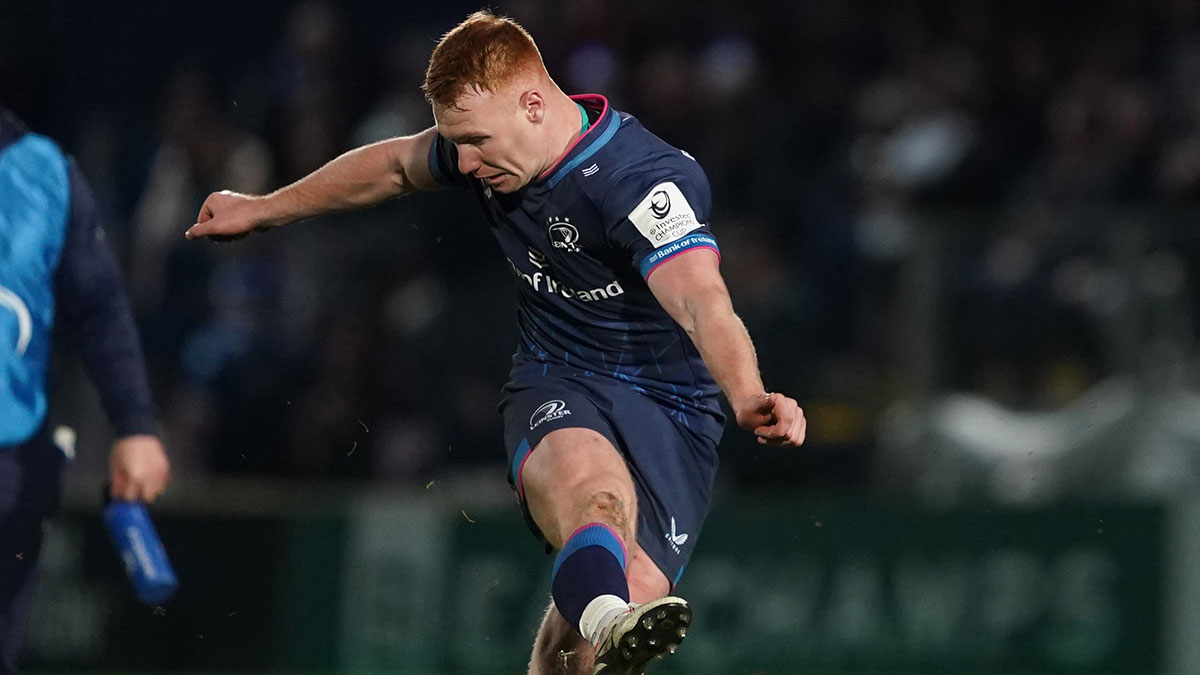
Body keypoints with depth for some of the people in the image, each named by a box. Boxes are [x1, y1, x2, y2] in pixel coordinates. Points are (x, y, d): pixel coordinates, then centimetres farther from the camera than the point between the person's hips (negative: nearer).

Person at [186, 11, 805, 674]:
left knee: (638, 591, -26)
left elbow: (702, 301, -39)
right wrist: (262, 209, 36)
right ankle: (605, 618, -69)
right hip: (555, 389, 3)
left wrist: (749, 397, -59)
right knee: (588, 471, -36)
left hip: (670, 409, -3)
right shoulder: (490, 150, 1)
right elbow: (396, 164, 24)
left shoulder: (647, 179, -22)